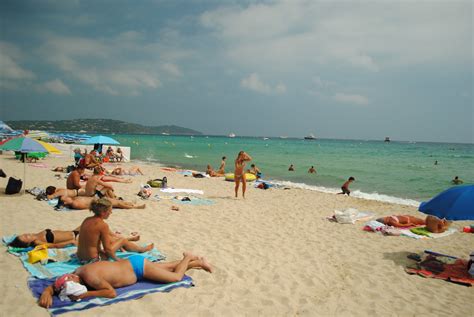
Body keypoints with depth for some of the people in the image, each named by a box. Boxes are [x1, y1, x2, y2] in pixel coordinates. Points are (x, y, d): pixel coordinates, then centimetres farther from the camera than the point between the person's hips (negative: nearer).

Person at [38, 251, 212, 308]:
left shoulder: (90, 277, -34)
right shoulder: (78, 273, -10)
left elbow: (112, 293, -30)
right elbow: (52, 285, 2)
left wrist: (86, 294, -30)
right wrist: (46, 293, -20)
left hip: (137, 265, -8)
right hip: (130, 263, 8)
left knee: (177, 276, 4)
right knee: (170, 268, 22)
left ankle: (188, 258, 28)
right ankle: (197, 262, 37)